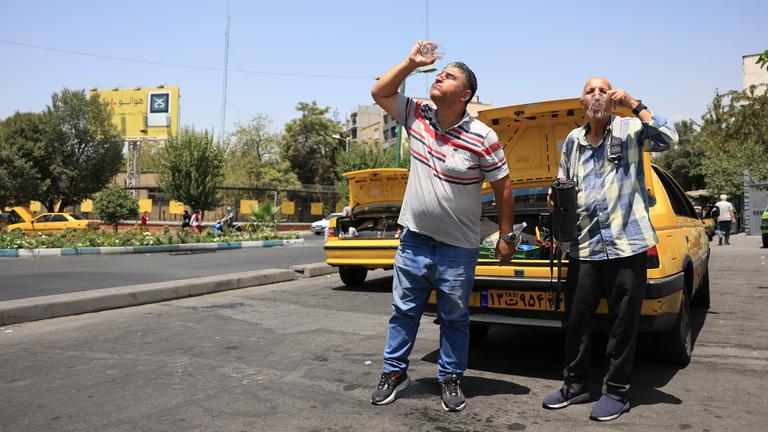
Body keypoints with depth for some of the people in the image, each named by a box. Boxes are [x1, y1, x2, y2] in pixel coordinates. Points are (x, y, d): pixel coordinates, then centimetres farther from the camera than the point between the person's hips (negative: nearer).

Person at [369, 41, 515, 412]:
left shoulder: (482, 138, -13)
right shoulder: (416, 116, 0)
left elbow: (503, 188, -6)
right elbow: (379, 92, 5)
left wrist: (505, 236, -5)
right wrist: (412, 62, -4)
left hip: (458, 247, -3)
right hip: (414, 238, 4)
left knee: (454, 317, 12)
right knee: (404, 310, 14)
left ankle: (450, 379, 29)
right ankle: (394, 372, 30)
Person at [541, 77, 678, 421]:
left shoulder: (629, 130, 3)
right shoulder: (572, 141, 15)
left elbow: (668, 139, -15)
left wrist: (634, 104, -15)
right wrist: (555, 197, 4)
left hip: (627, 243, -4)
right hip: (585, 247, 4)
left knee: (624, 323, 5)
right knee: (577, 321, 9)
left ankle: (617, 392, 19)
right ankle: (575, 385, 24)